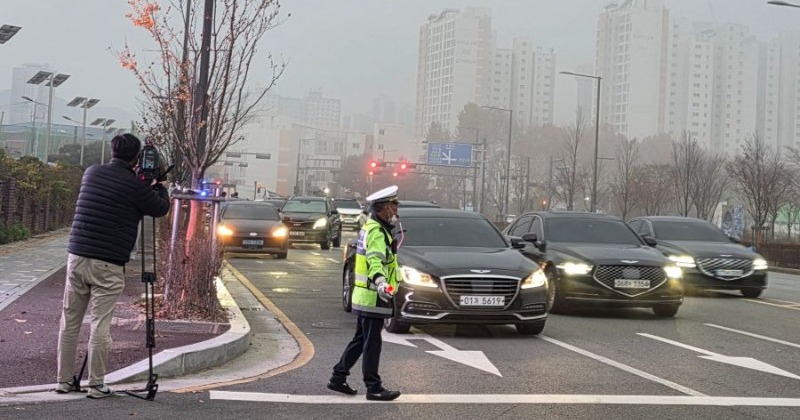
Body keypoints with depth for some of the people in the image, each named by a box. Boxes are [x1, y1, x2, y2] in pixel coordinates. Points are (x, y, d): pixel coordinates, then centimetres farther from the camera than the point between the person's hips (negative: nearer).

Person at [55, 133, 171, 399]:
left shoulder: (91, 173, 8)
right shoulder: (135, 186, -8)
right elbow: (161, 208, 7)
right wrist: (159, 184, 23)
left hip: (76, 257, 5)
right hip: (107, 265, -5)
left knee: (69, 322, 11)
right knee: (100, 325, -1)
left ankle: (64, 380, 17)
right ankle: (96, 385, 4)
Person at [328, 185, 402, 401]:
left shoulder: (371, 227, 15)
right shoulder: (376, 232, -17)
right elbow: (375, 259, -36)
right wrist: (380, 281, -53)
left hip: (365, 297, 10)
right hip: (373, 297, -10)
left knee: (360, 340, 16)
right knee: (372, 343, -4)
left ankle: (338, 378, 22)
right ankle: (374, 388, 2)